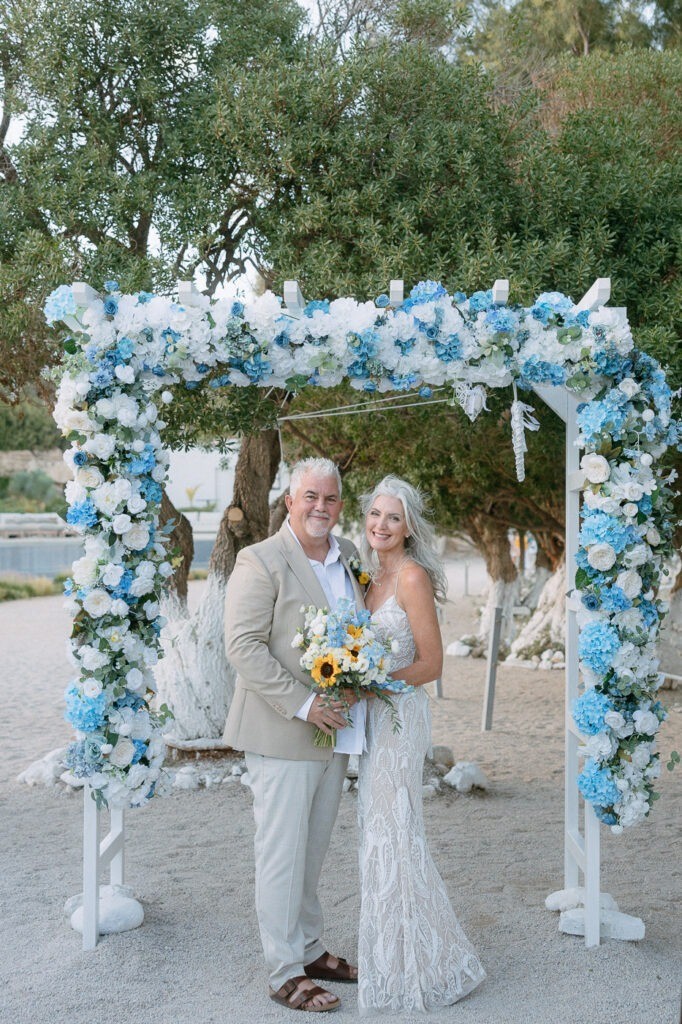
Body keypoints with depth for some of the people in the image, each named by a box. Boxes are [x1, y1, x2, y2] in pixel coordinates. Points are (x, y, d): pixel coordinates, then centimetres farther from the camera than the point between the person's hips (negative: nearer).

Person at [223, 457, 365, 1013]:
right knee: (282, 853, 1)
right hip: (282, 735, -7)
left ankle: (310, 950, 31)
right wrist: (302, 704, -21)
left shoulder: (347, 560, 12)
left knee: (313, 851, 17)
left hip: (335, 732, 7)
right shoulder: (261, 561, -10)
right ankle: (285, 972, 11)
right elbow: (244, 645, -16)